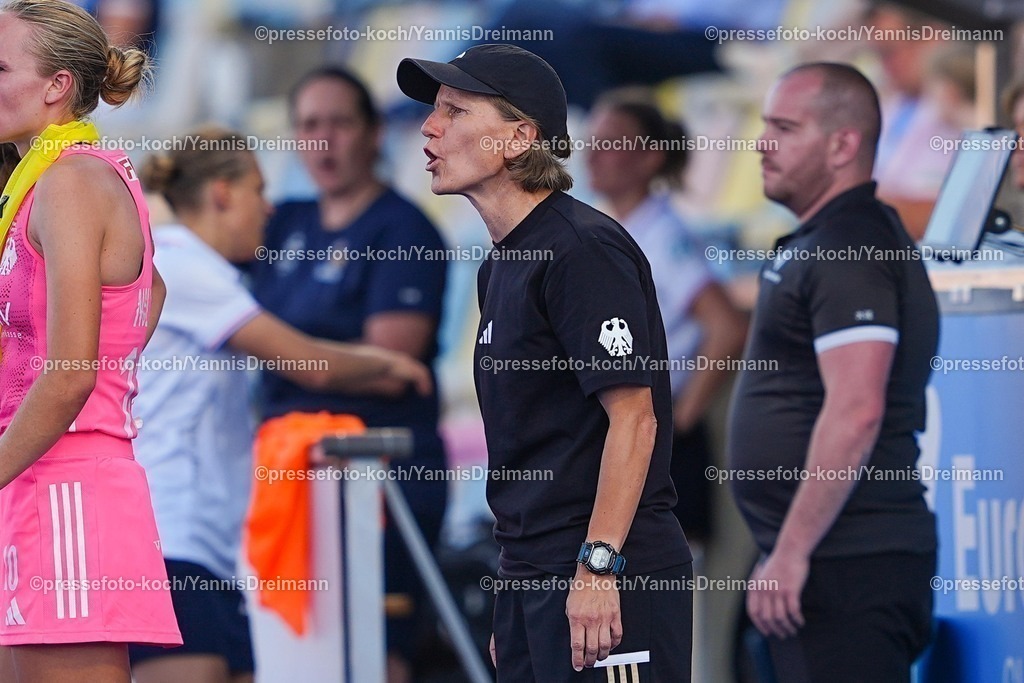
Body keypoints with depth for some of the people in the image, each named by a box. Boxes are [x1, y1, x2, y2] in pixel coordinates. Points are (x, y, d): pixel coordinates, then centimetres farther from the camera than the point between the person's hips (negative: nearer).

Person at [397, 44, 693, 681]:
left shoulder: (583, 250, -12)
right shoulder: (502, 265, 17)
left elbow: (634, 417, -18)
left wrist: (597, 567, -23)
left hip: (612, 580, -9)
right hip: (531, 576, 10)